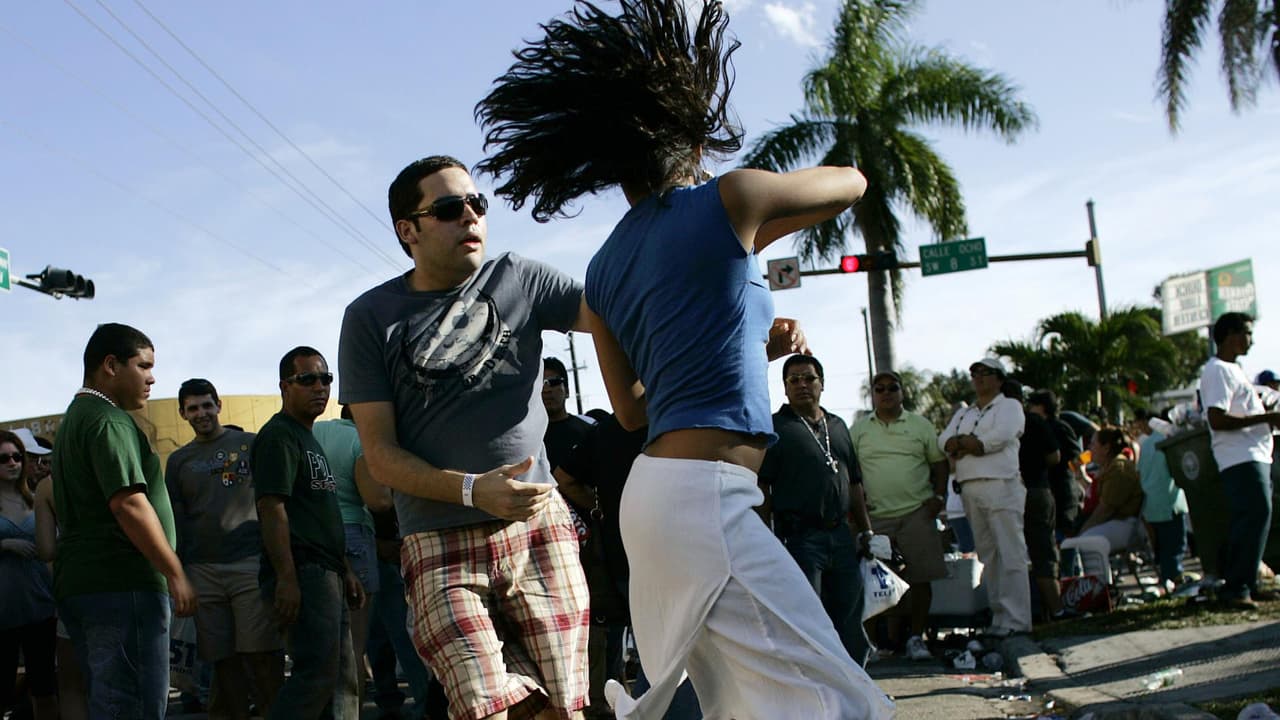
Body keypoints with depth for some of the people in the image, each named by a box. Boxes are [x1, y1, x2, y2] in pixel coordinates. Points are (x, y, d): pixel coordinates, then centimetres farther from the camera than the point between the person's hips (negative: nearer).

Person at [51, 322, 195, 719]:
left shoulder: (74, 418, 22)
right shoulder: (108, 419, -11)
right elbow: (128, 504, -20)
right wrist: (175, 574, -17)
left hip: (78, 583, 10)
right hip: (122, 583, -10)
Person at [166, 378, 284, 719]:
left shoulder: (249, 444, 9)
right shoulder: (179, 460, 18)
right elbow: (175, 520, 17)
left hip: (251, 563, -3)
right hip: (202, 571, 3)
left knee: (262, 655, -9)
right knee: (223, 659, 3)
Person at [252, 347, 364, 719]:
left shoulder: (309, 440, 23)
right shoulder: (278, 436, -7)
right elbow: (272, 507, -17)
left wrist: (345, 571, 22)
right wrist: (286, 578, -24)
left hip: (327, 575, 10)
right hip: (303, 575, -10)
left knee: (342, 681, 11)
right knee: (317, 673, -17)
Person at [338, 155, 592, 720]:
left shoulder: (519, 281, 7)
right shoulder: (371, 318, 3)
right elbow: (380, 456, 0)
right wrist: (472, 491, -15)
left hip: (540, 530, 2)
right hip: (442, 547, -2)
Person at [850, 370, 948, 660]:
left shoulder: (920, 425, 9)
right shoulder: (859, 430, 9)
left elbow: (939, 462, 11)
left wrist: (939, 495, 0)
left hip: (917, 513, 0)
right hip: (875, 516, 0)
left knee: (920, 579, -1)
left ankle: (916, 637, 9)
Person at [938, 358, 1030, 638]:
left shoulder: (1009, 406, 7)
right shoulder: (963, 414, 24)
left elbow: (1000, 437, -11)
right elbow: (944, 441, 8)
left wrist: (962, 443, -1)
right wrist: (975, 443, -9)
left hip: (1001, 486, -6)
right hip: (970, 490, 6)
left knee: (1010, 555, -10)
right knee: (987, 555, 6)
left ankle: (1016, 619, -12)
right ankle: (999, 615, 10)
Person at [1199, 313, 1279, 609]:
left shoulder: (1232, 370, 22)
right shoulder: (1218, 371, -11)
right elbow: (1217, 420, -21)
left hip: (1254, 456, 10)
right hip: (1240, 459, -10)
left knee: (1255, 517, 10)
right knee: (1255, 516, -16)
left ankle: (1246, 585, 16)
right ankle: (1235, 588, -14)